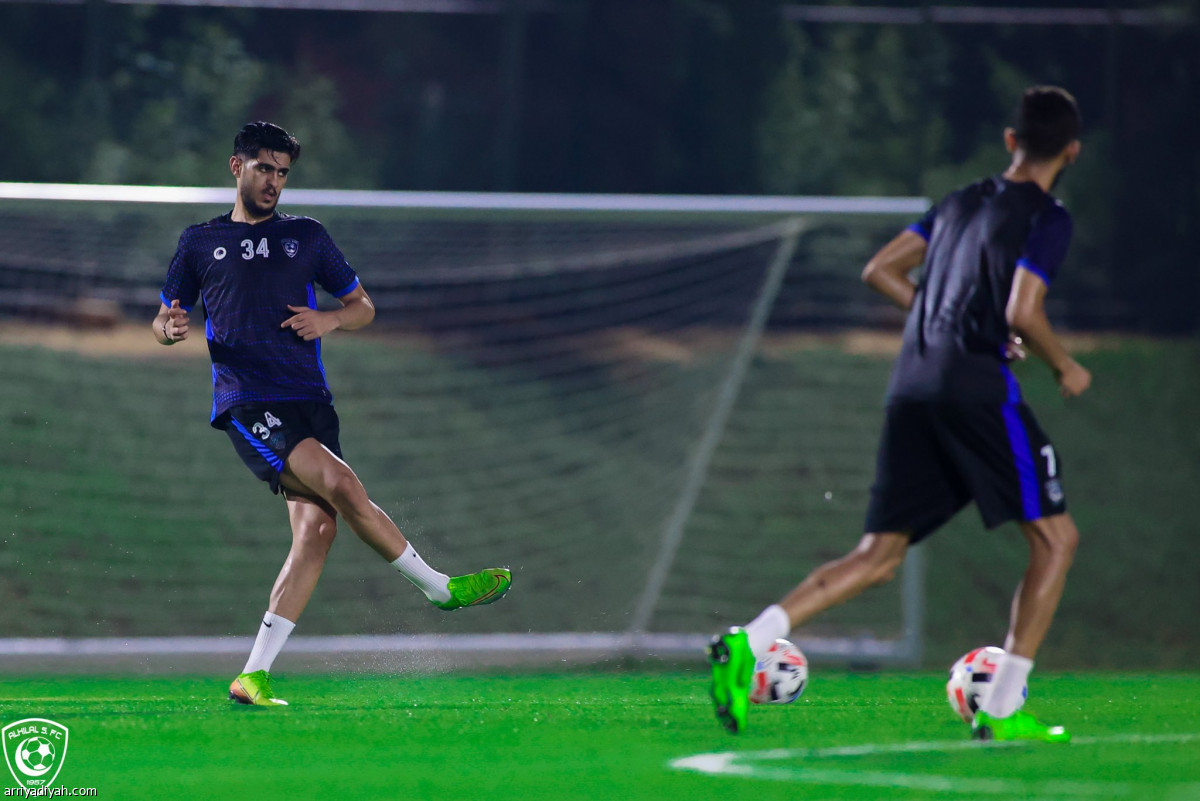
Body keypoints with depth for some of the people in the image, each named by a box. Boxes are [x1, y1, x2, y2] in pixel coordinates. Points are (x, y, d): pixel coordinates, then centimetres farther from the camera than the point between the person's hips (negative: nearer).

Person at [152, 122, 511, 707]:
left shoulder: (306, 236, 17)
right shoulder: (200, 243, 11)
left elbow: (362, 306, 21)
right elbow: (165, 322, 15)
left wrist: (328, 320, -1)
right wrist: (170, 328, -10)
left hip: (309, 398, 4)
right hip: (246, 404, -4)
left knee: (317, 528, -11)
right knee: (342, 484, -25)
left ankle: (254, 677, -9)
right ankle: (441, 588, -12)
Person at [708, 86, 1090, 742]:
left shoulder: (962, 201, 20)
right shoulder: (1046, 218, -2)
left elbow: (880, 270, 22)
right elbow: (1023, 312, -14)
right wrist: (1065, 368, 2)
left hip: (911, 386, 7)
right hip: (977, 386, -7)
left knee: (878, 557, 8)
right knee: (1055, 537, 4)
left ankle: (747, 644, -11)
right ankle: (1001, 710, -3)